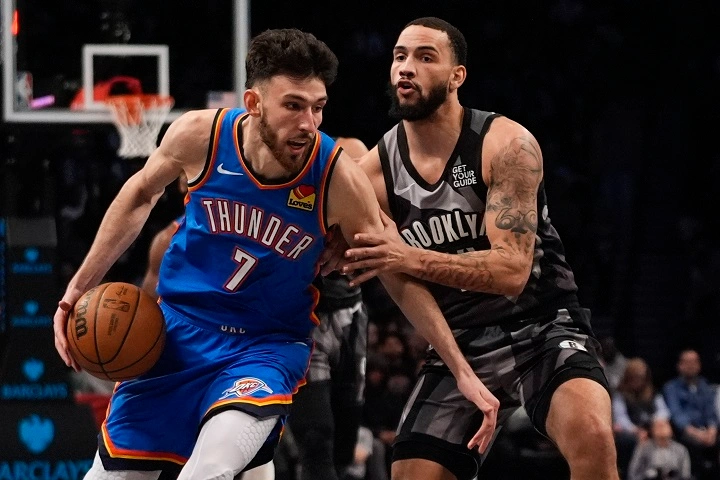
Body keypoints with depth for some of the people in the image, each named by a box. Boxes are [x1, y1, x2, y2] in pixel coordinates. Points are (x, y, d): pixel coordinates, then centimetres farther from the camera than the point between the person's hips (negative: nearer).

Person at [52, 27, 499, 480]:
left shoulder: (338, 179, -21)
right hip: (179, 327, 3)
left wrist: (463, 373, -11)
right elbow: (142, 193, 5)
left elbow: (401, 278, -9)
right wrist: (79, 288, 3)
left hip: (268, 345, -3)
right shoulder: (201, 135, -17)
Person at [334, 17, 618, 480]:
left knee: (592, 436, -33)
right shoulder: (374, 170, -3)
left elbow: (512, 270, -25)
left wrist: (411, 259, -37)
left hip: (541, 325, -5)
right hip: (460, 342, 5)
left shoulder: (507, 144, -16)